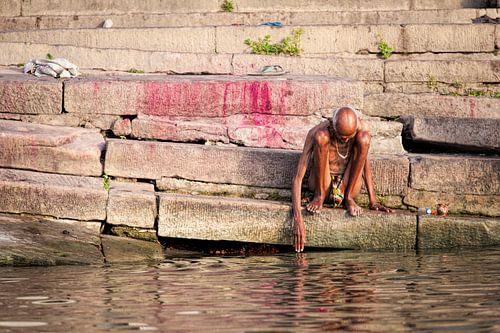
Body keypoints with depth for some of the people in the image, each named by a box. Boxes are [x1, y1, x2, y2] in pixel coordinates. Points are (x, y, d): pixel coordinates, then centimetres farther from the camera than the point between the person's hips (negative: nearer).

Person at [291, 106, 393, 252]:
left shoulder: (362, 128, -12)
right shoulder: (317, 132, -21)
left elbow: (364, 162, 5)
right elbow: (298, 178, -23)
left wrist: (373, 201, -3)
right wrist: (297, 218, -34)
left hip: (348, 186, 2)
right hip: (320, 184, -2)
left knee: (364, 138, -21)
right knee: (321, 137, -27)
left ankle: (348, 197, -11)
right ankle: (319, 196, -13)